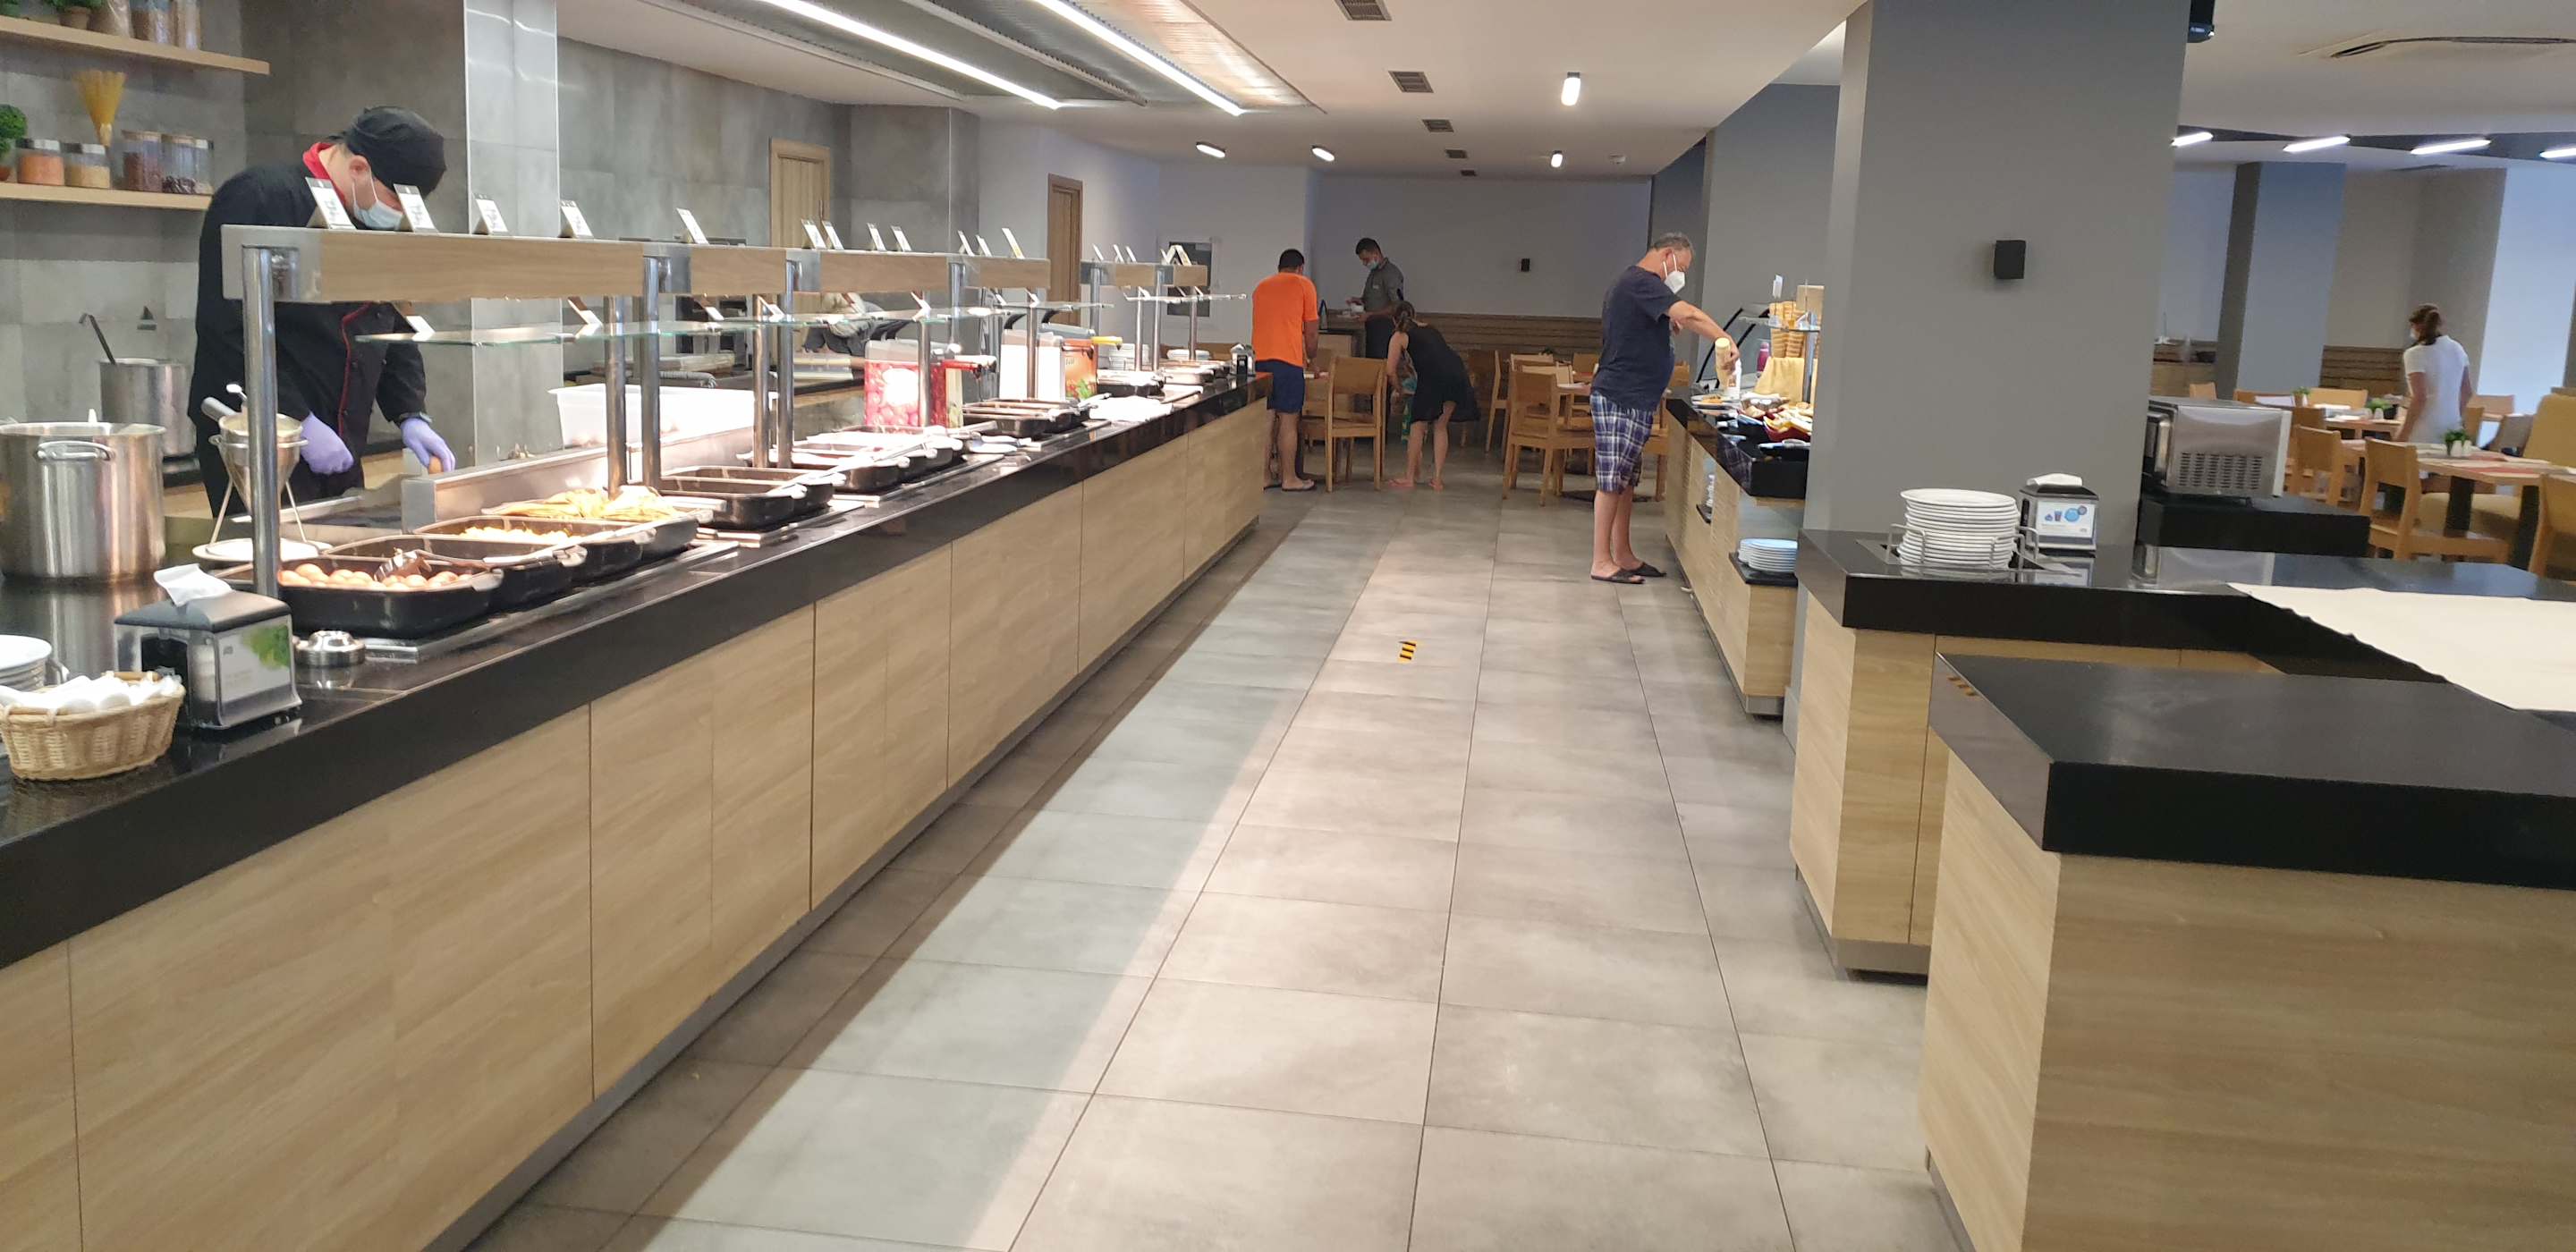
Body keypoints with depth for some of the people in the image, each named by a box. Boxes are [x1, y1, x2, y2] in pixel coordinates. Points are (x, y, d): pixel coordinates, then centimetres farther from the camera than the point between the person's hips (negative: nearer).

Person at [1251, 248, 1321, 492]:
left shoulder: (1261, 286, 19)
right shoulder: (1303, 285, 4)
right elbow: (1311, 330, 4)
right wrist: (1311, 355, 22)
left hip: (1260, 359, 5)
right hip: (1288, 360, -5)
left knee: (1266, 419, 9)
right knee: (1288, 419, -1)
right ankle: (1289, 478, 2)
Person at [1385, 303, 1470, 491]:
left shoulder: (1400, 336, 15)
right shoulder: (1430, 328, 30)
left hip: (1433, 376, -5)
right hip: (1456, 371, 5)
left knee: (1418, 426, 10)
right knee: (1440, 426, 17)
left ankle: (1409, 478, 15)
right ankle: (1437, 479, 16)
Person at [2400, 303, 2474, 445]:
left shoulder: (2415, 354, -11)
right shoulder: (2457, 349, 11)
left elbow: (2419, 398, -16)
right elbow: (2467, 391, 17)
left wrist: (2404, 433, -10)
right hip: (2452, 428, 7)